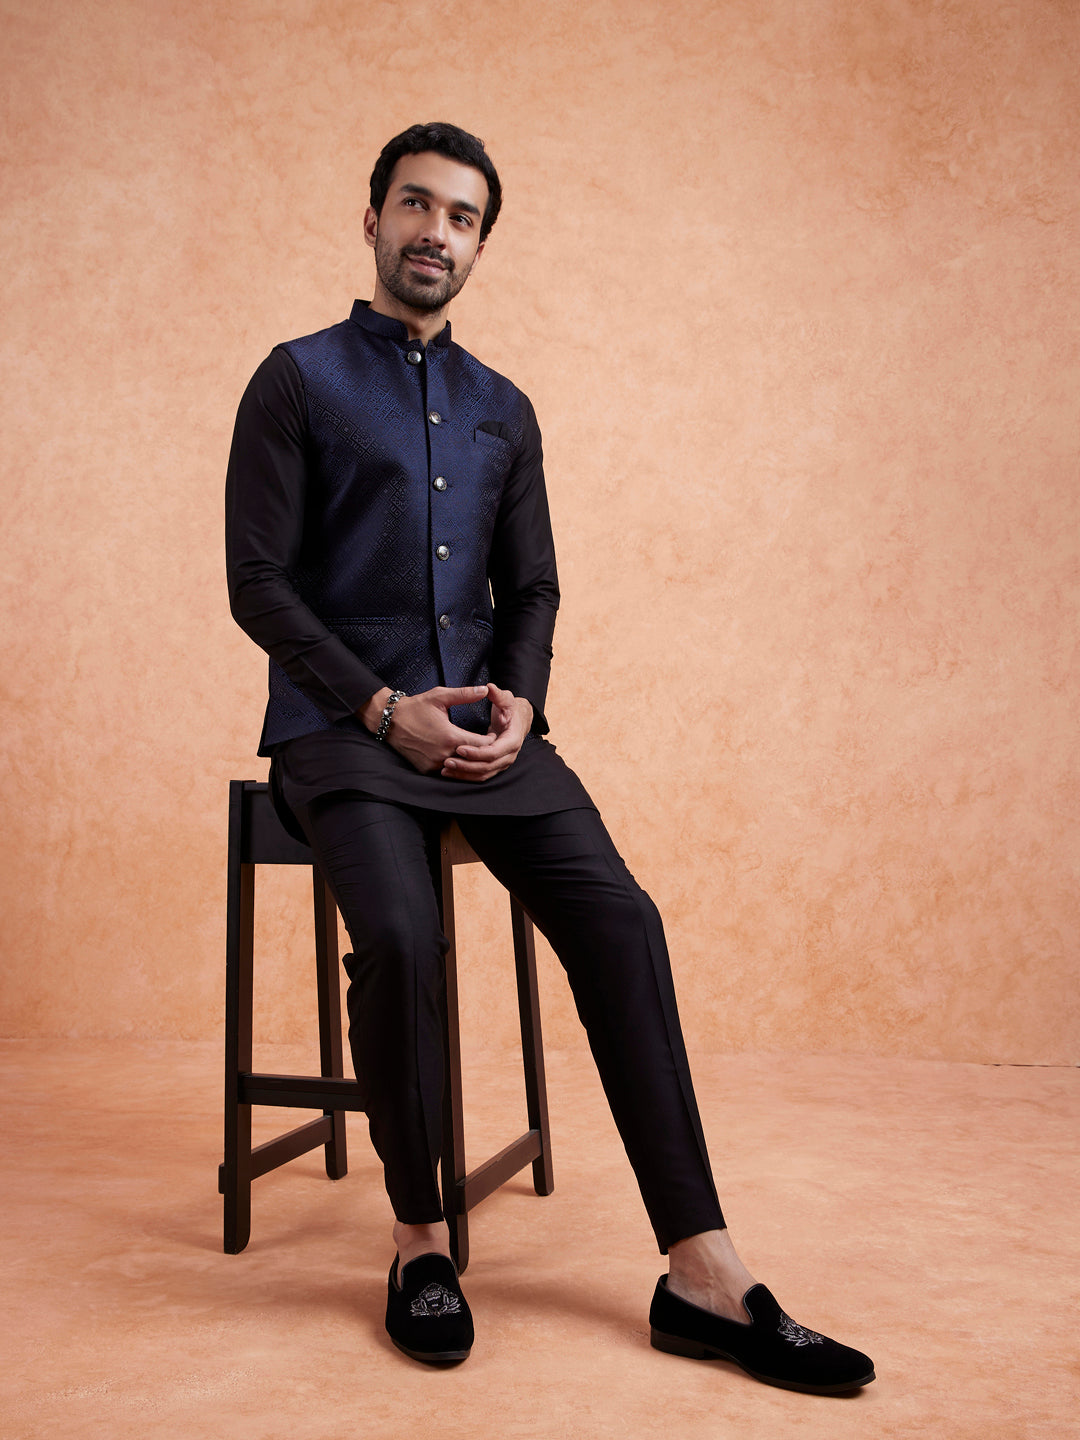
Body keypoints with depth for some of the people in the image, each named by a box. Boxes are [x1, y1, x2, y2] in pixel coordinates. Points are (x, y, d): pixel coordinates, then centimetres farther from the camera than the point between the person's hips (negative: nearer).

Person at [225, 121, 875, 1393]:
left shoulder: (504, 411, 19)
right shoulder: (299, 381, 5)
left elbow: (533, 588, 15)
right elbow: (258, 582, -3)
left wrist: (517, 700, -6)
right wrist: (387, 708, -14)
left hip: (483, 723, 4)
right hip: (340, 723, -3)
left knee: (618, 919, -19)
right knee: (399, 936, -31)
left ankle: (702, 1273, -17)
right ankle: (419, 1237, -7)